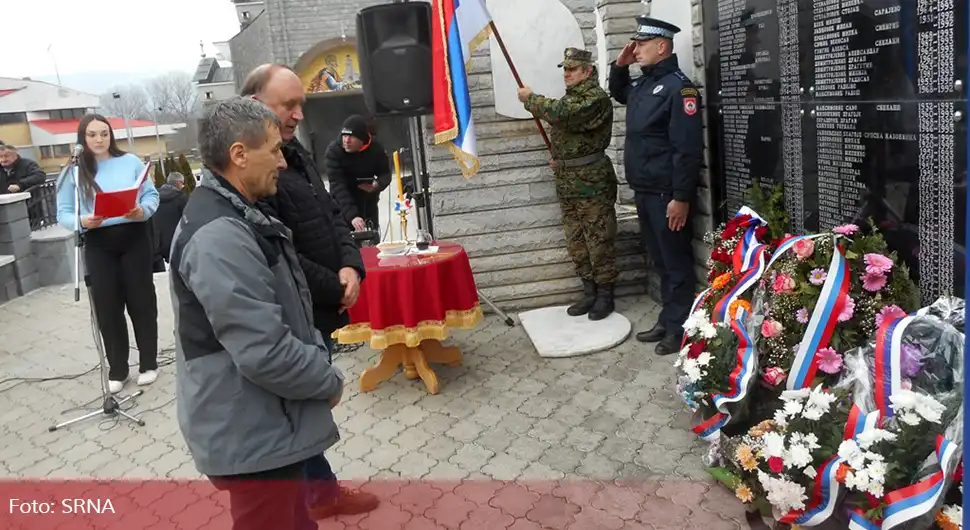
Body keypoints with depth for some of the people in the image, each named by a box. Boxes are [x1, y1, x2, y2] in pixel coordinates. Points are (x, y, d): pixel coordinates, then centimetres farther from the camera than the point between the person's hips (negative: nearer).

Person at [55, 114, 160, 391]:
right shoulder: (72, 172, 2)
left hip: (134, 239, 0)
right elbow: (63, 213, -1)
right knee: (107, 307, 4)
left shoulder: (130, 161, 1)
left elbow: (151, 194, 1)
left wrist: (142, 211, -20)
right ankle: (117, 370, 17)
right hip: (98, 246, 1)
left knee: (141, 302, 6)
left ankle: (149, 363, 19)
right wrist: (83, 222, -22)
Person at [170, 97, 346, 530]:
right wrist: (330, 381, -13)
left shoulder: (234, 215, 10)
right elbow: (265, 353, -30)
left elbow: (282, 312, 17)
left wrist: (320, 371, 4)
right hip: (252, 438, -10)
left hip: (267, 425, 10)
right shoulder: (219, 236, -25)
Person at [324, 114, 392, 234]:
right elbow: (337, 186, -32)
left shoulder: (376, 148, -16)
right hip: (343, 203, -3)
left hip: (368, 200, 3)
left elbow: (386, 173, -3)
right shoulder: (333, 151, -25)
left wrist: (377, 184, -29)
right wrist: (351, 215, -45)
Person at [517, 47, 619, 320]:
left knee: (599, 240, -2)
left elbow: (560, 114, -27)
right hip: (567, 182, 9)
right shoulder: (569, 97, 16)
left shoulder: (596, 98, -13)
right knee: (576, 241, 12)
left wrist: (530, 99, -14)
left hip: (592, 182, -9)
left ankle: (605, 295, 8)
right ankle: (589, 292, 22)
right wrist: (559, 158, 13)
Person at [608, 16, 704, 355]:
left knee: (676, 262, 1)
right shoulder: (642, 85, 13)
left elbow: (687, 148, -20)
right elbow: (618, 94, 37)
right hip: (644, 192, 9)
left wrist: (681, 197, -23)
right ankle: (667, 321, 26)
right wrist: (619, 66, 17)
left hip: (667, 194, -9)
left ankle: (680, 328, 11)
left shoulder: (678, 87, -14)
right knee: (660, 260, 16)